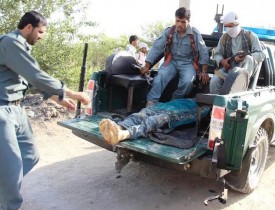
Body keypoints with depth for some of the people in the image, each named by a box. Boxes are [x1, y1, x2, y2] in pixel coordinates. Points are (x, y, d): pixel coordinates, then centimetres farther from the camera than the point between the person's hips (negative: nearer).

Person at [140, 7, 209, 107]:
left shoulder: (195, 33, -6)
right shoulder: (168, 31, -3)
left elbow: (203, 52, -3)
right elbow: (156, 47, -7)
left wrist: (204, 71, -10)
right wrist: (147, 66, -16)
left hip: (187, 63, -1)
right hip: (171, 61, 1)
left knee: (188, 81, -31)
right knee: (160, 77, -29)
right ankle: (150, 104, -29)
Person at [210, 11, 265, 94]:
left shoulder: (250, 36, 5)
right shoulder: (224, 37, 13)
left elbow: (261, 55, -2)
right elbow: (217, 54, 16)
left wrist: (244, 58, -22)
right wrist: (222, 61, -9)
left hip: (246, 67, -2)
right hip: (228, 67, 2)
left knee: (249, 59, -35)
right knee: (214, 81, -27)